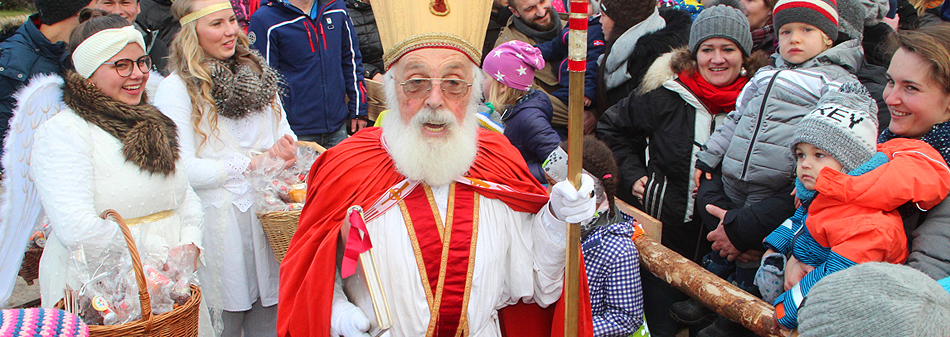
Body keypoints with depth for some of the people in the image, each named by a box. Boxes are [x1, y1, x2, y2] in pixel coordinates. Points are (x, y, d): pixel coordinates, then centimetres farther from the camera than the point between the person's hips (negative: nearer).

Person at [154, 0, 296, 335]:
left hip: (267, 215, 5)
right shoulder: (176, 88, -7)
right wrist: (249, 163, -13)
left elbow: (284, 135, 17)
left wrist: (286, 152, -7)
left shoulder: (257, 74, 12)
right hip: (217, 218, -5)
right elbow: (180, 169, -14)